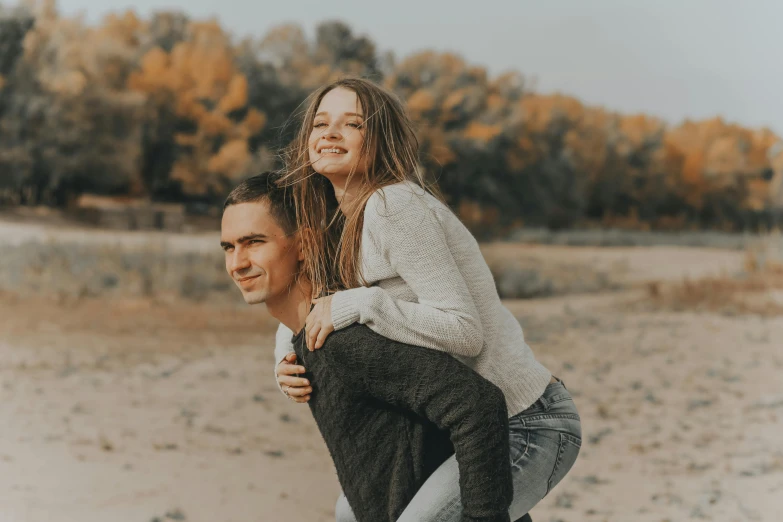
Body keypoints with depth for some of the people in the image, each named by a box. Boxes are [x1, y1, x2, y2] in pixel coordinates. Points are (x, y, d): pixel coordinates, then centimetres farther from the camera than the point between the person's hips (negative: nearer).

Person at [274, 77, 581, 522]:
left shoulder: (395, 205, -19)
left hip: (527, 427, -10)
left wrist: (356, 305, -24)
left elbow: (464, 331, -24)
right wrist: (287, 364, 2)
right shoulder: (342, 223, 9)